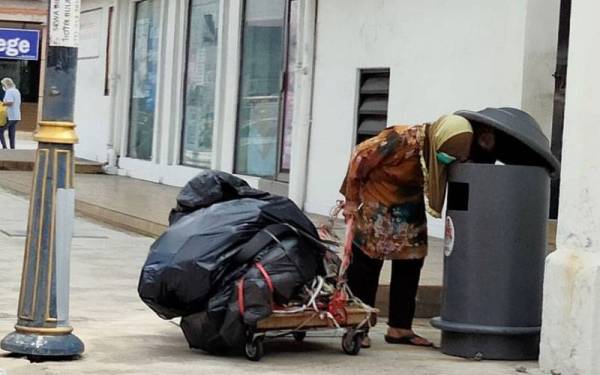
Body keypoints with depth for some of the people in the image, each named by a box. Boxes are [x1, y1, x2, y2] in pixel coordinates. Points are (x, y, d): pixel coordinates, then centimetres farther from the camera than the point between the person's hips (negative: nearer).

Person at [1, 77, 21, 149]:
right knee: (12, 135, 10)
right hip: (16, 116, 9)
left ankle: (4, 147, -8)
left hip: (10, 116, -9)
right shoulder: (16, 91, 15)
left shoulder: (9, 91, -13)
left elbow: (10, 102, -25)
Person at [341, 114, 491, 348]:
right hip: (375, 208, -6)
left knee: (410, 266, 5)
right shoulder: (402, 141, -33)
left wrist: (482, 149, -21)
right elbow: (361, 158, -22)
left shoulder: (446, 149, -16)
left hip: (409, 212, 6)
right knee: (366, 266, -2)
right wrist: (352, 199, -14)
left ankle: (400, 328, 12)